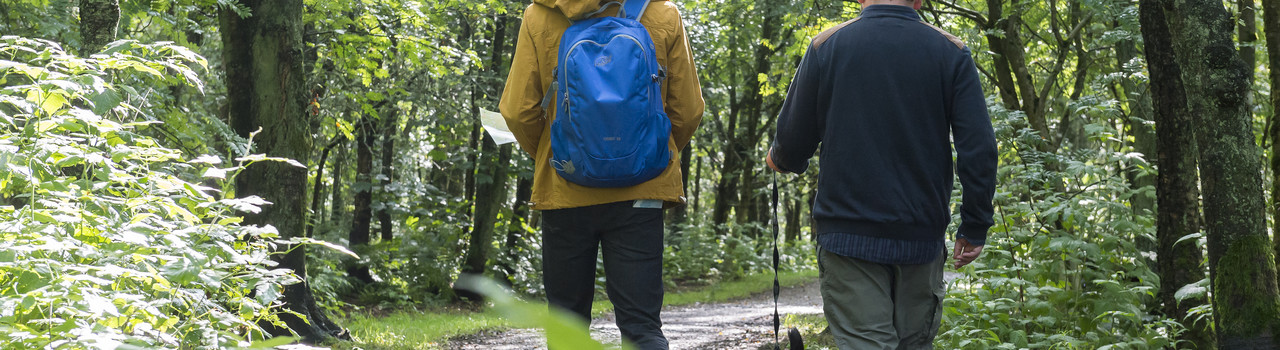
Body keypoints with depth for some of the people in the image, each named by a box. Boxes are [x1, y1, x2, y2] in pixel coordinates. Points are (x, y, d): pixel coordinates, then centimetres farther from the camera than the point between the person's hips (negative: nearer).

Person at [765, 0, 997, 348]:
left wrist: (779, 160, 25)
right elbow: (978, 147, -5)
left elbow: (793, 140, 2)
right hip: (922, 236, 1)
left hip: (848, 237, -1)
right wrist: (974, 227, 3)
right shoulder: (951, 52, 1)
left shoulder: (826, 46, -1)